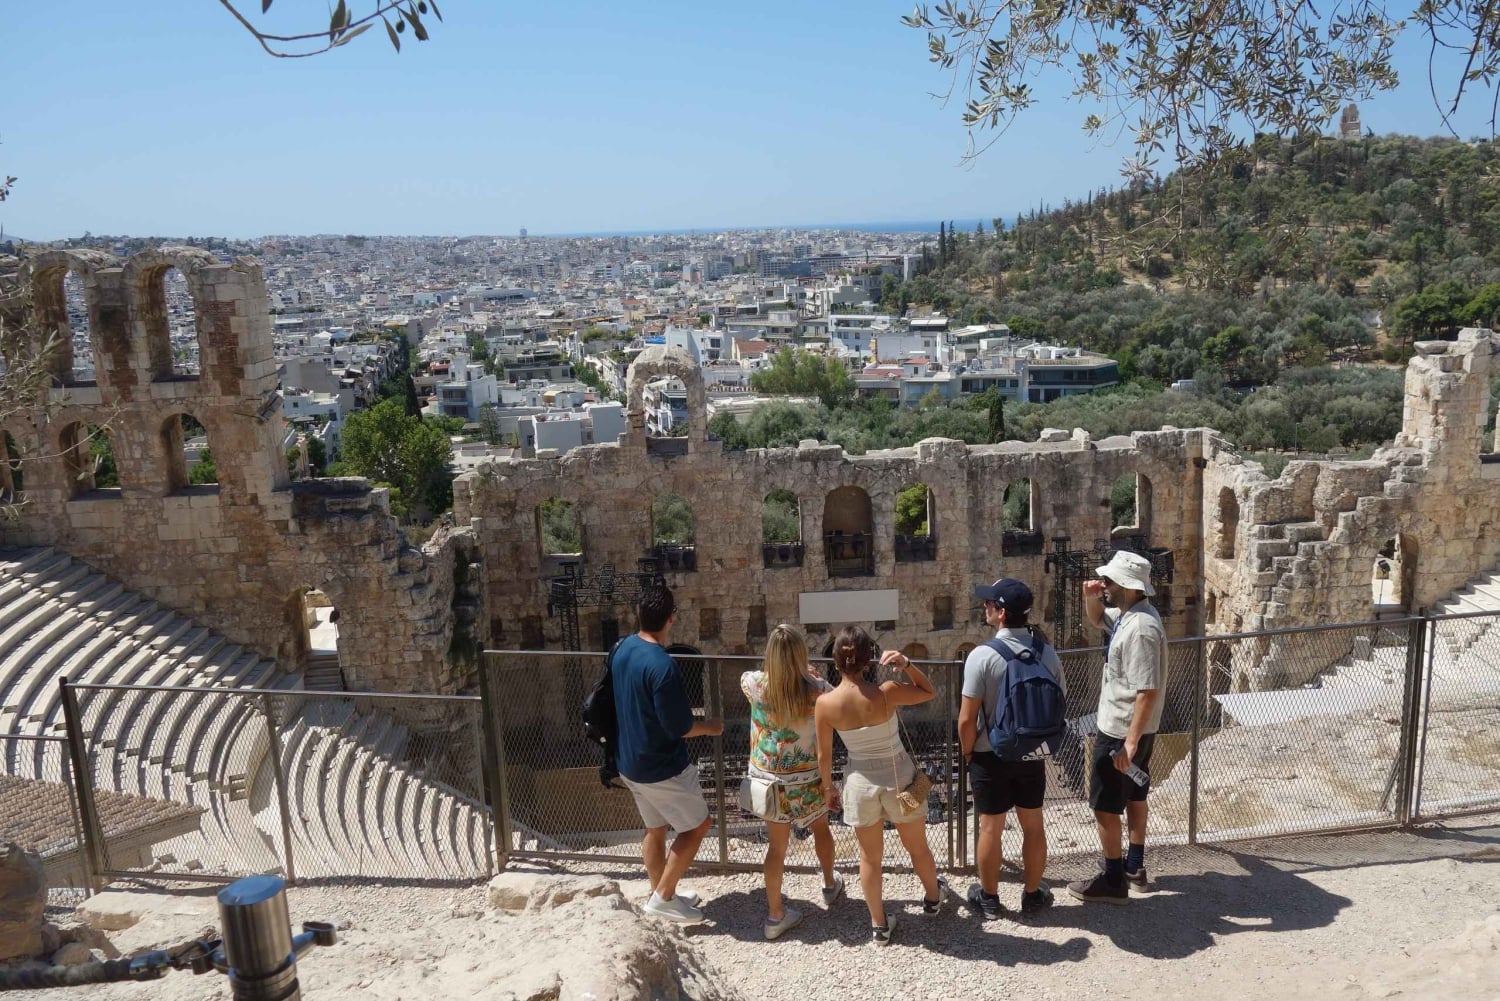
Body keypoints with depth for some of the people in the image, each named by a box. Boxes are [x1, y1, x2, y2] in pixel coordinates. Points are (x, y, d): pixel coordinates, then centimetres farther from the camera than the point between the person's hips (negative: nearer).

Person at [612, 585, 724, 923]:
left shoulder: (622, 649, -1)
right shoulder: (662, 664, -28)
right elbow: (678, 726, -23)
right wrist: (710, 727, -6)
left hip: (630, 762, 8)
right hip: (663, 767, -8)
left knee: (654, 828, 21)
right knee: (696, 826, 9)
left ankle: (662, 893, 33)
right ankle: (663, 897, 11)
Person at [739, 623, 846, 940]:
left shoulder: (755, 685, -16)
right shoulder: (817, 690, -21)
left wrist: (793, 673, 16)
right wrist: (808, 675, 8)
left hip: (768, 779, 1)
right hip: (807, 780, -1)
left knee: (777, 845, 16)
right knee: (820, 830, 28)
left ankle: (776, 915, 25)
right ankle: (830, 886, 50)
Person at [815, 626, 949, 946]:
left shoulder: (825, 703, -17)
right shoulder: (885, 694, -24)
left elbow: (824, 755, -5)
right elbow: (929, 692, -6)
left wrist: (828, 787, 11)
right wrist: (907, 664, -19)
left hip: (860, 782, 1)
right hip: (899, 778, -1)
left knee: (870, 857, 19)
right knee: (917, 847, 25)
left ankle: (879, 925, 32)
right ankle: (933, 898, 50)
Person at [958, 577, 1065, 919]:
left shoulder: (982, 655, -21)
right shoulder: (1047, 651, -7)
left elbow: (967, 718, -19)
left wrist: (967, 751, -2)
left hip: (991, 755, -4)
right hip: (1033, 754, 4)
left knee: (991, 828, 11)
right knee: (1033, 826, 17)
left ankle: (989, 898, 26)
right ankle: (1033, 895, 31)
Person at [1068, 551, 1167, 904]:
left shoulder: (1141, 628, -29)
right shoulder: (1126, 614, 1)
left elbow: (1148, 691, -31)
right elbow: (1097, 619, 24)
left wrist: (1130, 742, -28)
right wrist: (1091, 598, 0)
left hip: (1121, 732, -10)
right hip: (1131, 728, 10)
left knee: (1105, 806, 3)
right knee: (1134, 796, 22)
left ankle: (1113, 882, 15)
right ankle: (1134, 867, 38)